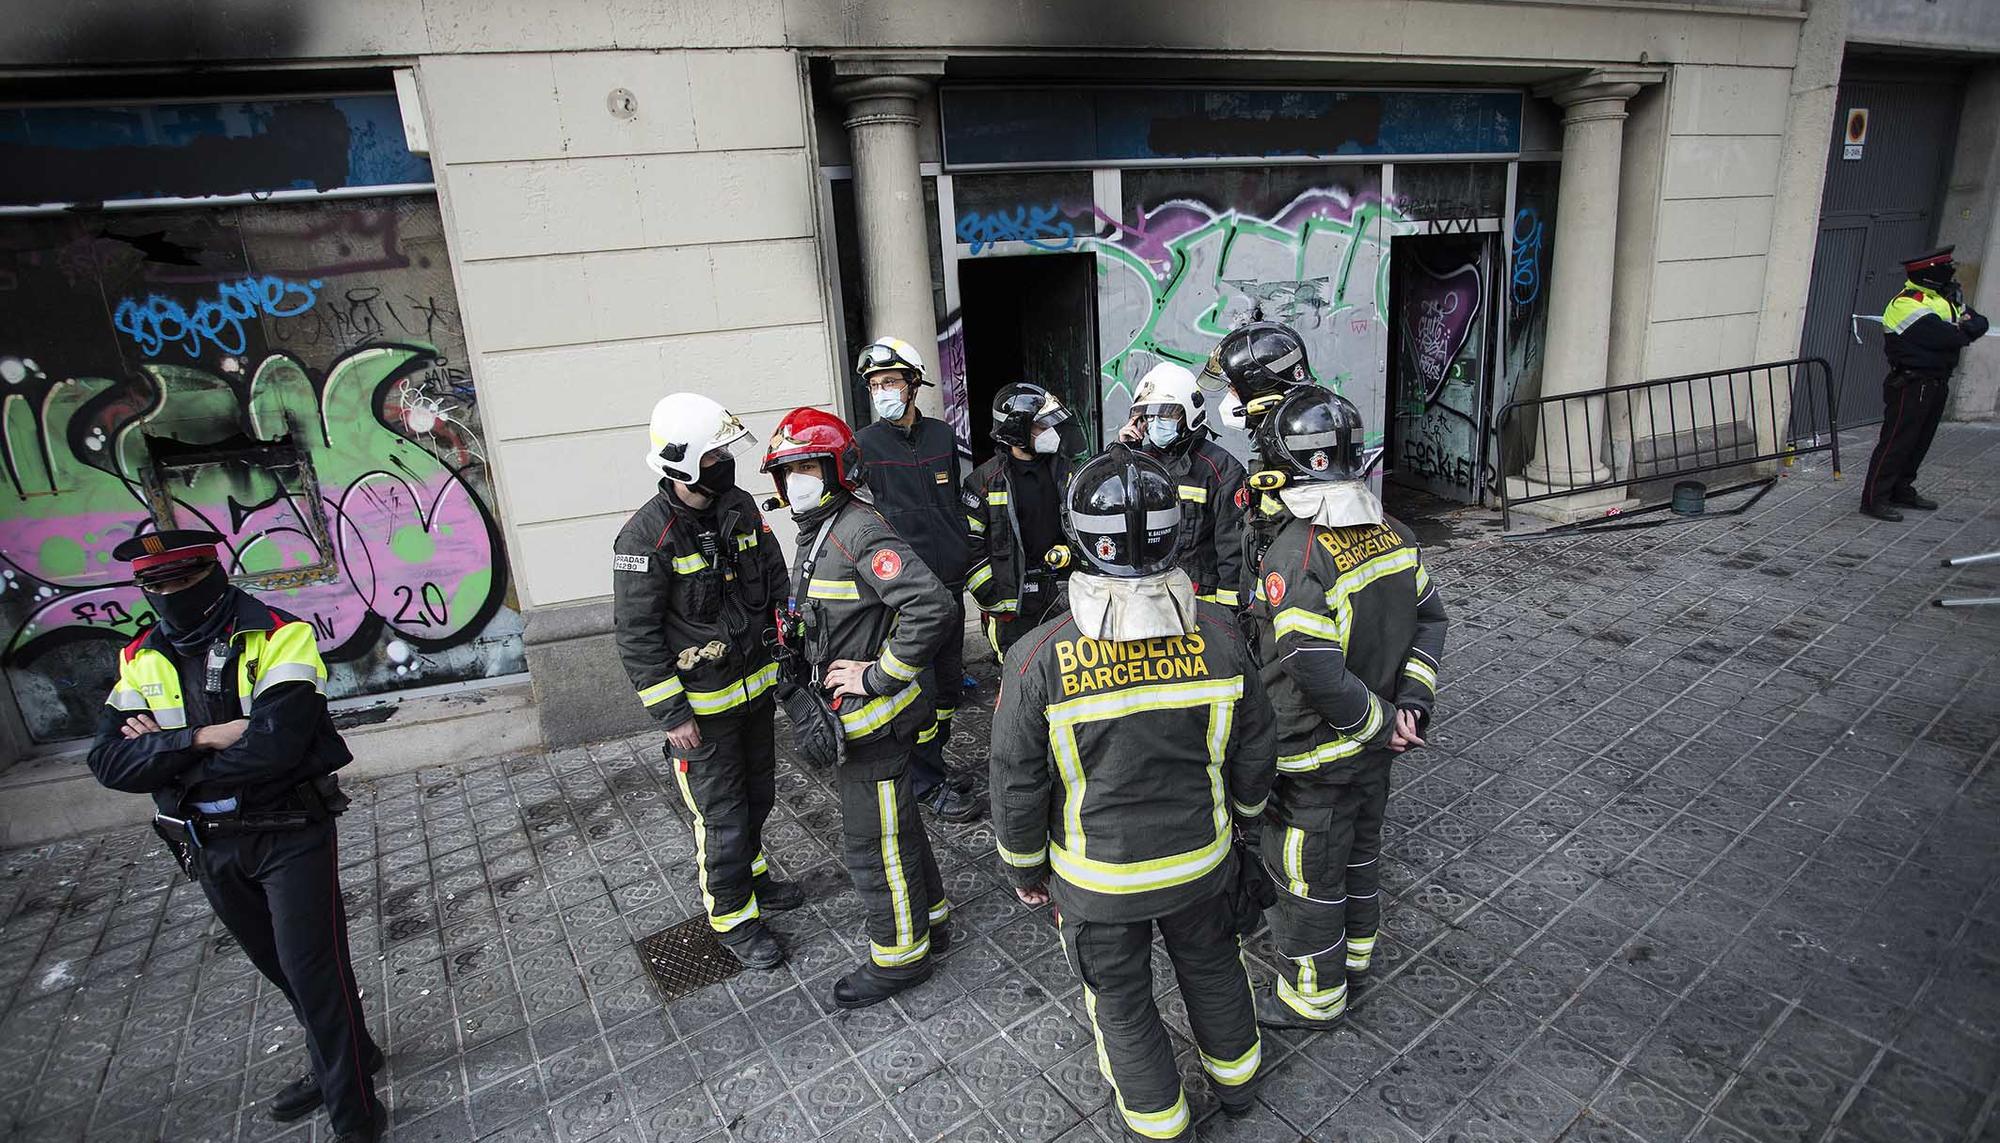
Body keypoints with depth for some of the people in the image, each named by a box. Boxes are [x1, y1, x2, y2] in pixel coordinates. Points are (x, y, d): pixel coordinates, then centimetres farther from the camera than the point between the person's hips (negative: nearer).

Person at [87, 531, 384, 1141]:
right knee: (279, 966, 21)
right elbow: (110, 760, -8)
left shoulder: (278, 636, -17)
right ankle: (339, 1062, 43)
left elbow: (275, 743, -27)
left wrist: (164, 755, -14)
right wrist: (201, 738, -23)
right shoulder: (142, 659, 2)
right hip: (210, 846, 6)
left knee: (313, 970, -2)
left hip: (291, 834, -6)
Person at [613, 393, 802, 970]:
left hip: (756, 683, 7)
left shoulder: (741, 507, -1)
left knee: (757, 793, 22)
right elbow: (635, 634, -18)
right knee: (721, 815, 5)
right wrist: (671, 715, -17)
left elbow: (776, 582, 10)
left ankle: (751, 875, 45)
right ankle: (732, 916, 24)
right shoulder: (646, 535, -21)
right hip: (702, 702, -7)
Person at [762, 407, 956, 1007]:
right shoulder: (816, 533, 10)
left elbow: (931, 606, -32)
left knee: (872, 843, 5)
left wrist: (879, 675, -25)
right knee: (896, 824, 23)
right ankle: (929, 919, 41)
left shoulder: (860, 533, -22)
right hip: (846, 717, 10)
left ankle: (900, 955, 24)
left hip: (874, 720, -10)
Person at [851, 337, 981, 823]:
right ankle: (929, 784, 15)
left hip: (949, 583, 6)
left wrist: (968, 561, 17)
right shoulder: (863, 445, -6)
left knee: (950, 682, 15)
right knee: (918, 687, -1)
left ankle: (928, 761, 34)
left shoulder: (942, 435, 8)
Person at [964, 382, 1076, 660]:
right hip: (1011, 601, -4)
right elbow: (969, 545, -6)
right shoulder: (985, 481, -7)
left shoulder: (1064, 471, 8)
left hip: (1062, 596, 4)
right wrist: (991, 596, -10)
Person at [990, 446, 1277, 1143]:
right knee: (1210, 962, 30)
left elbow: (1018, 786, -15)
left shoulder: (1038, 659, -26)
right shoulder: (1217, 634, -18)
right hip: (1201, 857, 3)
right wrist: (1242, 812, 18)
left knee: (1121, 999, 22)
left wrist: (1025, 870, 4)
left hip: (1098, 879, -3)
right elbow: (1254, 750, -3)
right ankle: (1235, 1078, 55)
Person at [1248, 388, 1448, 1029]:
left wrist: (1381, 721, -15)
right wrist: (1411, 704, 1)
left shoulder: (1294, 559, -28)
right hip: (1373, 752, 8)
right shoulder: (1392, 533, -4)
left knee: (1306, 878, 13)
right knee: (1359, 851, 27)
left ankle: (1313, 996, 32)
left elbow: (1317, 673, -30)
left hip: (1313, 759, -8)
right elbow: (1430, 619, 5)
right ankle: (1354, 955, 49)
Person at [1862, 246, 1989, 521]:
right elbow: (1944, 338, -23)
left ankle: (1902, 491, 23)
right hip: (1911, 384, -9)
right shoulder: (1907, 304, -16)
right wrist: (1965, 332, -2)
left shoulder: (1948, 299, 15)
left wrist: (1965, 327, -13)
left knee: (1920, 442, 14)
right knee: (1896, 442, -9)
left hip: (1936, 383, 9)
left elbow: (1981, 322, 9)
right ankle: (1875, 499, -8)